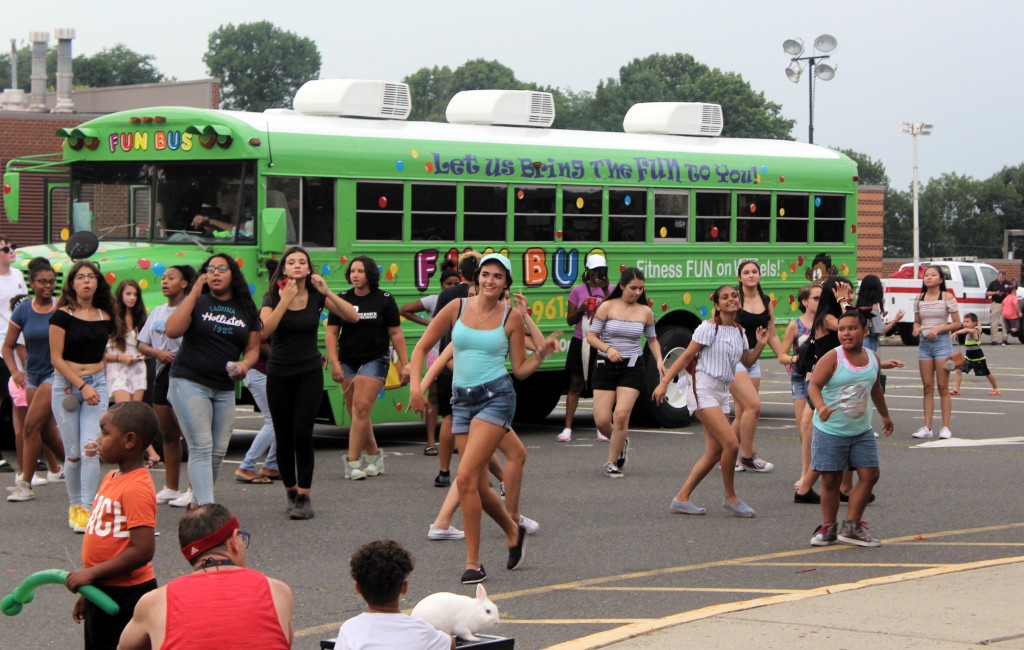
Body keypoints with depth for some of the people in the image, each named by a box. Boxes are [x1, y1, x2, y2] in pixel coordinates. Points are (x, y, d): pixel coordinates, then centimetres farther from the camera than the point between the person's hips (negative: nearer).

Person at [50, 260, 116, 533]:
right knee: (72, 453, 2)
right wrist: (82, 386, -14)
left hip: (97, 383, 2)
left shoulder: (105, 317, 7)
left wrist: (96, 384, 11)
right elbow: (56, 358, -8)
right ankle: (74, 506, 19)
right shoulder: (62, 315, -5)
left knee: (91, 448, -13)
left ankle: (87, 510, -13)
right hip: (66, 385, -2)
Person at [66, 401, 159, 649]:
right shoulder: (111, 479, 10)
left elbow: (143, 550, -26)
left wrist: (91, 573, -22)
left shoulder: (136, 489, -20)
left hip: (126, 597, -10)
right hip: (101, 592, 10)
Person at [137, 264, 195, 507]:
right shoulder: (157, 312, 16)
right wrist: (158, 353, -3)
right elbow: (142, 345, 15)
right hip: (161, 375, 7)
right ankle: (170, 488, 19)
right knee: (167, 434, 12)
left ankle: (194, 491, -6)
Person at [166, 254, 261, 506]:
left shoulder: (246, 310, 11)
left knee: (218, 452, 4)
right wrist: (194, 293, -15)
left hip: (224, 389, 5)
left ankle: (196, 502, 21)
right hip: (190, 382, -4)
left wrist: (244, 365, -10)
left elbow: (253, 348, 13)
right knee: (201, 448, -13)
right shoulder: (197, 303, 1)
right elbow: (172, 330, -14)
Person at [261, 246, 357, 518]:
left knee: (302, 432, -13)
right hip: (279, 375, 1)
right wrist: (285, 300, -25)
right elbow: (264, 330, -21)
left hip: (310, 373, -1)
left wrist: (327, 292, -20)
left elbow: (353, 317, -11)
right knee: (283, 437, 4)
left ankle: (304, 496, -9)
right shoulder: (273, 297, -3)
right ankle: (290, 492, 21)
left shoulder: (316, 296, -1)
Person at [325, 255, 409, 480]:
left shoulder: (384, 300, 0)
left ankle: (353, 462, -14)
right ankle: (374, 456, 21)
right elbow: (331, 333, 3)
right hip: (348, 362, 3)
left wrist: (404, 364, 0)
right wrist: (334, 363, -8)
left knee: (361, 409, -15)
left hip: (375, 360, -3)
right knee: (356, 413, 5)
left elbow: (396, 333, 4)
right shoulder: (342, 299, 5)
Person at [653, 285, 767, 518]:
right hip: (704, 389, -8)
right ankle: (731, 497, 0)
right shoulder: (709, 328, -9)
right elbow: (687, 356, -8)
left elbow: (748, 361, 22)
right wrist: (664, 382, -11)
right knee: (731, 444, -17)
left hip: (722, 392, 8)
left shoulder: (739, 332, 11)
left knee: (715, 453, 5)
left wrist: (759, 345, 4)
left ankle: (682, 499, 11)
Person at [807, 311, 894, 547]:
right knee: (831, 480, -1)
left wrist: (885, 415, 33)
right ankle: (828, 527, 14)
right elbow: (814, 386, -22)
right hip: (830, 430, -5)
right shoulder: (832, 358, -12)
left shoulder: (873, 359, 4)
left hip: (862, 431, 5)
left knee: (869, 474, -1)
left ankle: (851, 526, 8)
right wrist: (820, 407, -42)